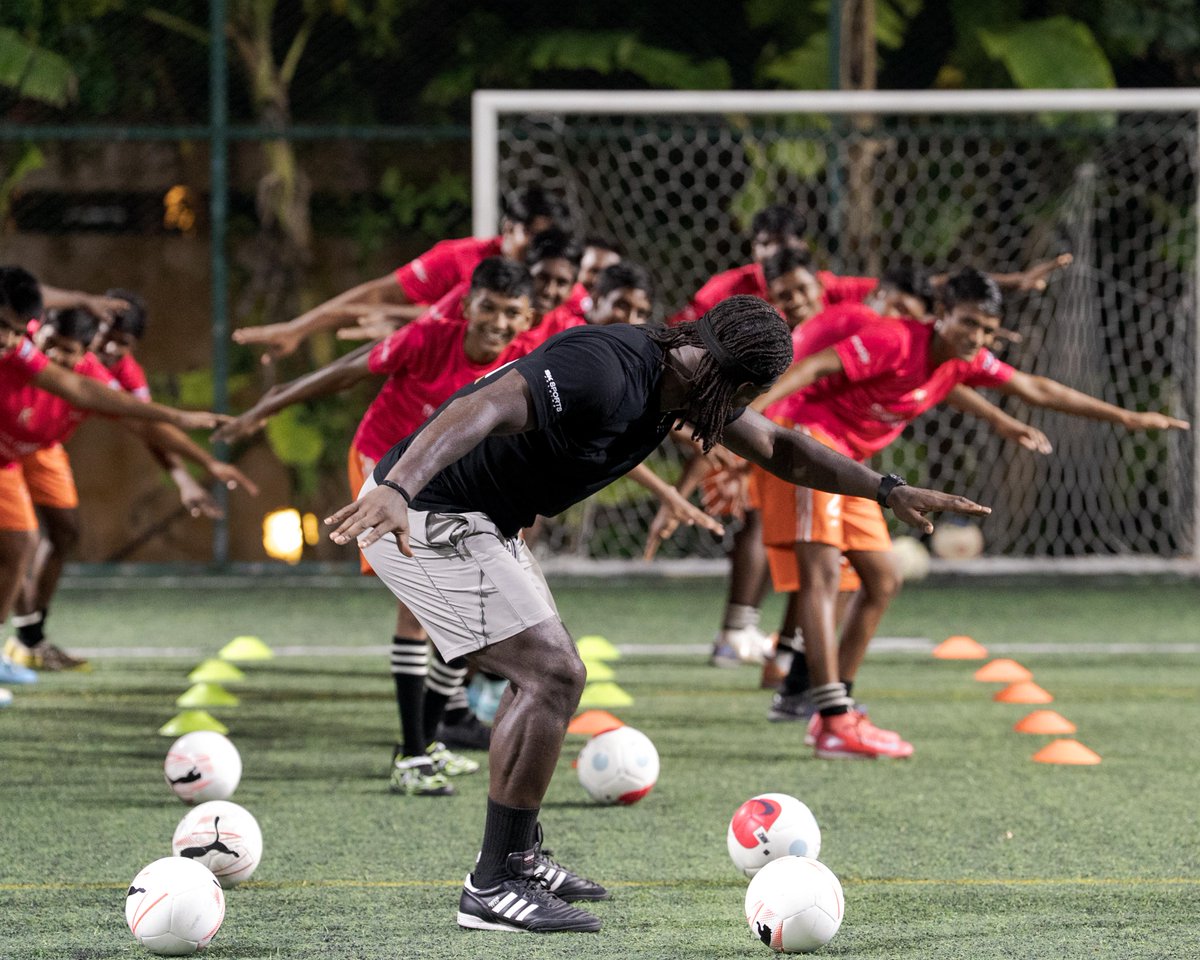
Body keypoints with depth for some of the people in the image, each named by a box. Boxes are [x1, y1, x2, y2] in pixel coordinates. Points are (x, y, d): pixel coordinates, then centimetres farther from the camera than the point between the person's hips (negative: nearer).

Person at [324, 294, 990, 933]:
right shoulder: (603, 372, -26)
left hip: (469, 519, 11)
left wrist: (888, 491, 16)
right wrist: (396, 489, -55)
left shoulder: (678, 376, 5)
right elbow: (480, 411, -40)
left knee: (546, 670, 22)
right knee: (553, 675, -13)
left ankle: (519, 857, 34)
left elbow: (778, 449, 20)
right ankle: (493, 888, -8)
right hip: (422, 515, -11)